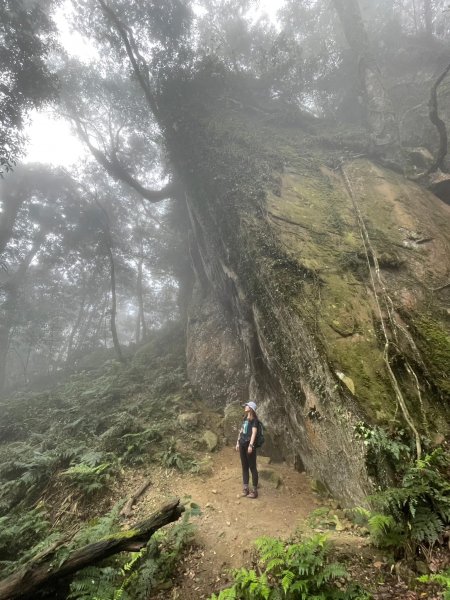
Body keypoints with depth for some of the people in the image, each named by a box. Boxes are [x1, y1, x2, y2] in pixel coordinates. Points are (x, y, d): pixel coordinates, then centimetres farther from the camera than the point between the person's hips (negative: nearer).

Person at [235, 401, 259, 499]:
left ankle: (255, 490, 8)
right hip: (242, 444, 7)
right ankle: (245, 488, 22)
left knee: (252, 467, 0)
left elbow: (254, 432, -17)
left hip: (249, 445, -7)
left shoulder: (254, 419, -8)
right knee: (244, 466, 13)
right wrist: (238, 442, 17)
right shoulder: (245, 418, 13)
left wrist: (251, 445, -24)